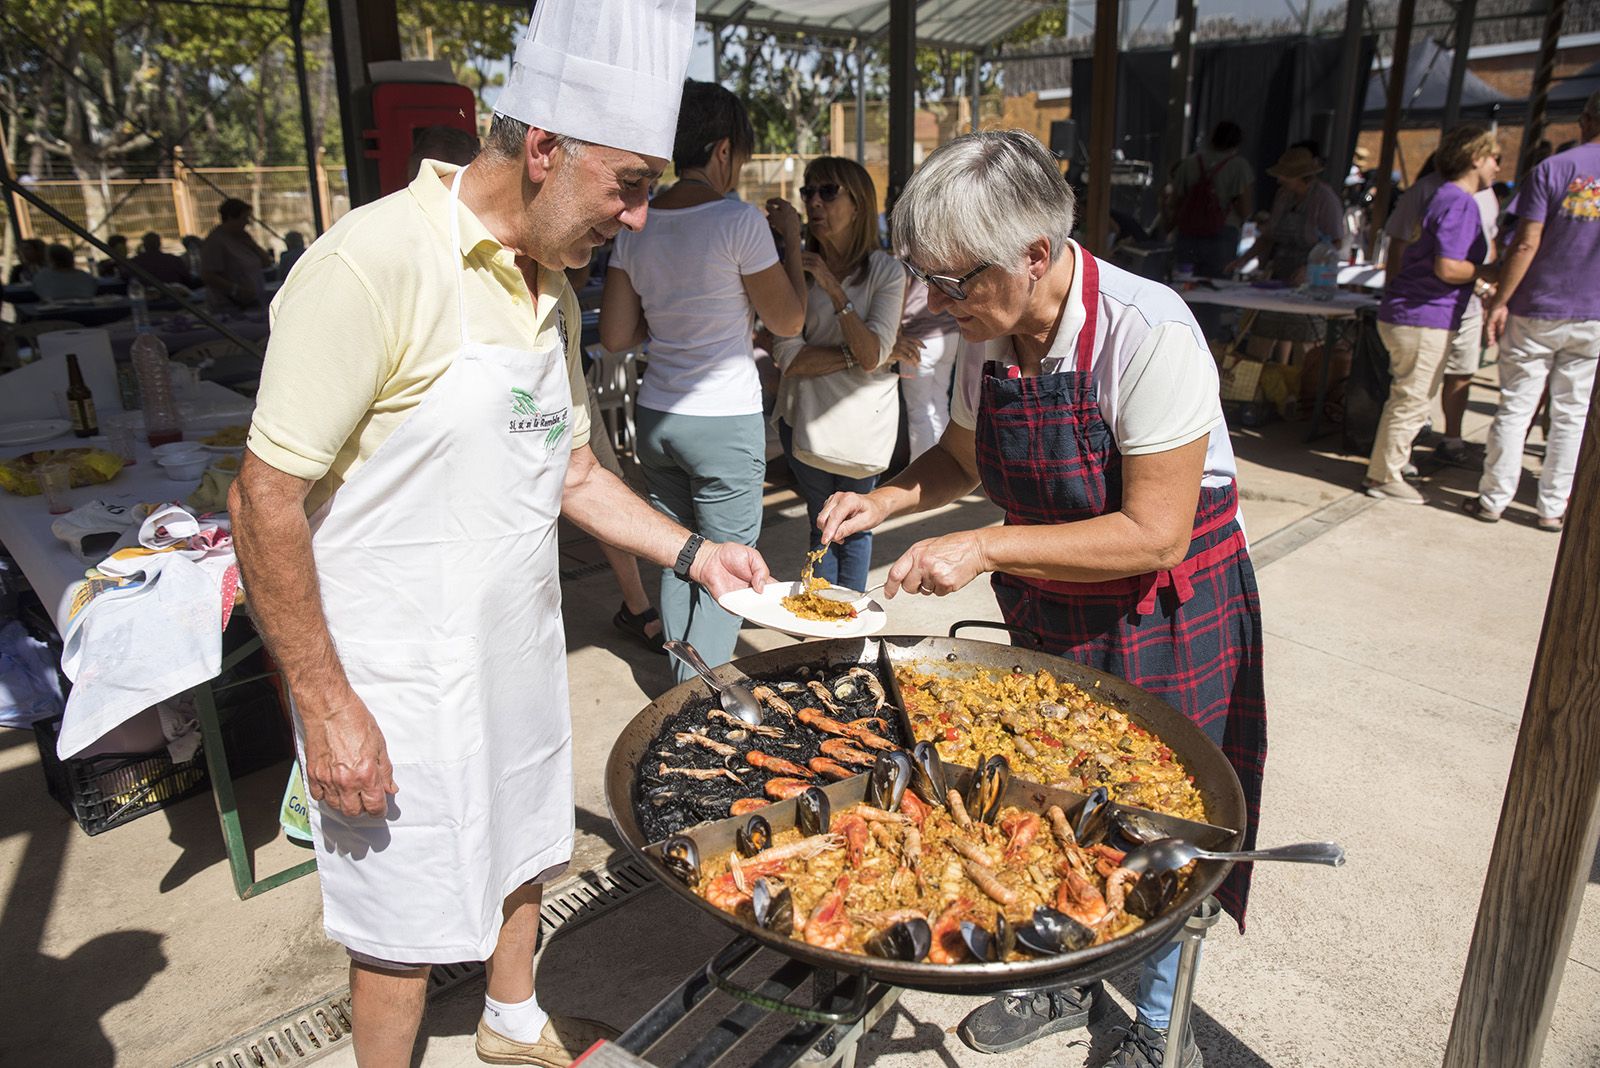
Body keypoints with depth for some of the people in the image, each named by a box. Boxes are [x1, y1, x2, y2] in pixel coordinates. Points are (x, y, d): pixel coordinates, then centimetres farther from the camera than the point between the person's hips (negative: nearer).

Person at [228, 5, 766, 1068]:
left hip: (520, 648, 8)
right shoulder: (374, 263, -23)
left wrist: (692, 551, 4)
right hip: (403, 680, -8)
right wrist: (326, 706, -18)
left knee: (519, 849, 25)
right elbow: (267, 500, -20)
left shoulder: (551, 288, 5)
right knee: (408, 915, 11)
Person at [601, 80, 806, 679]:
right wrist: (791, 236, 7)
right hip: (725, 420, -6)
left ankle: (680, 692, 30)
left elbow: (616, 337, 5)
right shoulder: (739, 221, -13)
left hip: (655, 416, 6)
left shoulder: (636, 226, 3)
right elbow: (789, 320, -3)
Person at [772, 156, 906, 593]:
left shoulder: (886, 272, -6)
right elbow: (788, 356, -11)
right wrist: (853, 355, -16)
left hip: (862, 420, 0)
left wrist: (834, 289, -20)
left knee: (855, 526, 12)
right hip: (806, 418, 1)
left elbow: (872, 356, -17)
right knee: (822, 526, 9)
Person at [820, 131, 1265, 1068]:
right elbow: (963, 456, 10)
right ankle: (1067, 986, 42)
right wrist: (886, 500, -9)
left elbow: (1155, 534, -28)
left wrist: (986, 548, -29)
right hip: (1050, 615, 6)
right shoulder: (991, 337, -7)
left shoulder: (1149, 334, -28)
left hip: (1169, 615, -6)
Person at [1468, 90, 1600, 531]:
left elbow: (1526, 244, -12)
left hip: (1537, 312, -2)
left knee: (1515, 407, 5)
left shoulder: (1552, 169, -7)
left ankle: (1494, 498, 9)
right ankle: (1553, 507, 14)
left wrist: (1500, 301, -6)